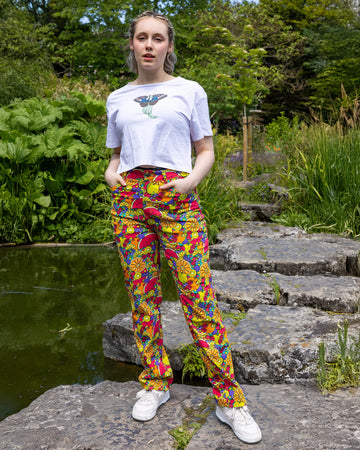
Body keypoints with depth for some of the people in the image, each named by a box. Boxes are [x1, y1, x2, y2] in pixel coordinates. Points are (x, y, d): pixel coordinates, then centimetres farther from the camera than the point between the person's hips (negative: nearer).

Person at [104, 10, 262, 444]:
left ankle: (229, 399, 2)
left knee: (199, 298, -8)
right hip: (128, 198, 3)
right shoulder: (117, 99, 16)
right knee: (142, 296, 5)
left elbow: (206, 151, 10)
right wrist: (111, 174, 1)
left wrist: (191, 179, -9)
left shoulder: (189, 91, 9)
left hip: (176, 198, -3)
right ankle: (155, 383, 22)